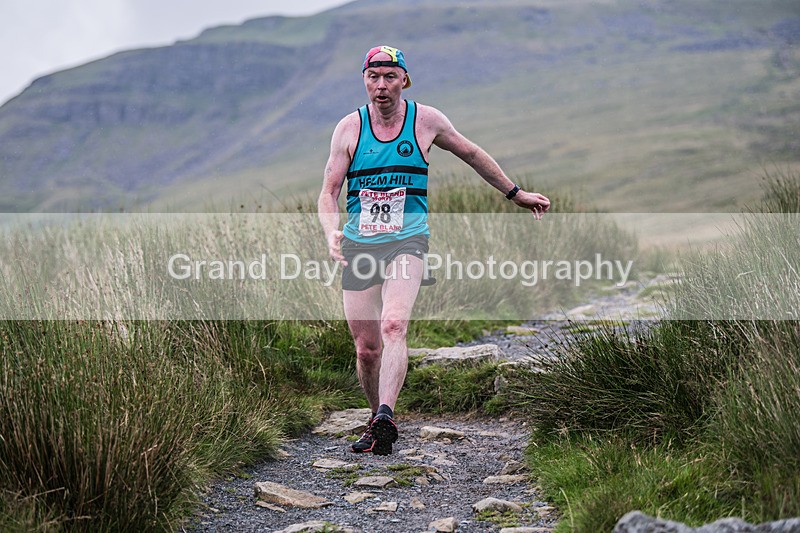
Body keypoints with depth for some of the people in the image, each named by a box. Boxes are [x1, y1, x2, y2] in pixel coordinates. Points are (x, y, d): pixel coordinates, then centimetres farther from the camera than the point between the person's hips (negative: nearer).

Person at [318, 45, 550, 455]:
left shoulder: (426, 121, 2)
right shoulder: (349, 128, 2)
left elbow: (472, 154, 18)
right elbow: (329, 192, 3)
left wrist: (516, 195, 25)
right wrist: (331, 233, -18)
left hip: (406, 241, -2)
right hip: (359, 244, 2)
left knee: (393, 326, -27)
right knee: (366, 348, 2)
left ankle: (385, 417, -35)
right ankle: (377, 421, 23)